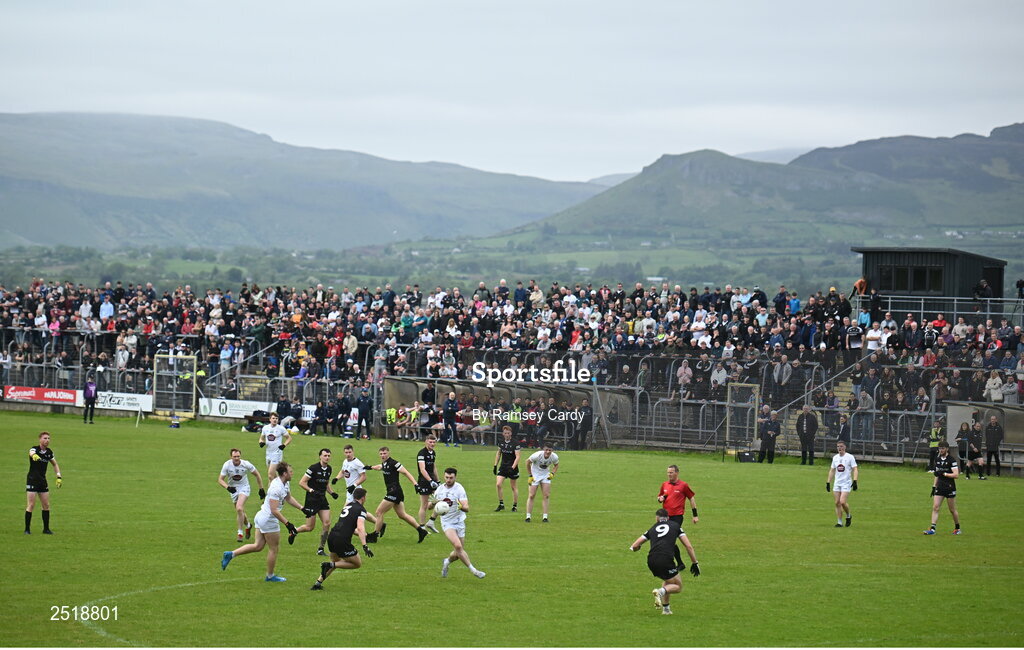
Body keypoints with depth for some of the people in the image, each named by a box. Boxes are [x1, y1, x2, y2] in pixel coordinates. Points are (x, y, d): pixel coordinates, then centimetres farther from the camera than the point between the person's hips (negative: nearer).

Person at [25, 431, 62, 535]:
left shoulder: (49, 452, 6)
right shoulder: (35, 449, -13)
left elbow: (55, 464, 21)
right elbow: (32, 453, -39)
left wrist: (59, 477, 9)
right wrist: (34, 456, -64)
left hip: (43, 481, 6)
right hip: (32, 480, -6)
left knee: (46, 505, 6)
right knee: (31, 505, -8)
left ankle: (46, 528, 15)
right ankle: (27, 529, -1)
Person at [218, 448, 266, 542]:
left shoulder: (246, 464, -17)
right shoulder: (227, 465, -15)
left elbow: (257, 475, -2)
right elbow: (220, 479, -11)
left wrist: (261, 489, 0)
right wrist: (228, 487, -31)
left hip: (244, 488, -3)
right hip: (233, 489, 3)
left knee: (239, 508, -24)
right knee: (240, 511, 11)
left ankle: (240, 533, -16)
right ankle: (248, 526, 43)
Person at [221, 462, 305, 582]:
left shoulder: (285, 484, 6)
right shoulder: (277, 488, -25)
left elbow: (289, 498, 24)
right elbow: (274, 510, -27)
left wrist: (302, 508, 18)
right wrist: (287, 523, -27)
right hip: (269, 520, -10)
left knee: (258, 546, 13)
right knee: (274, 549, 7)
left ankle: (231, 554, 10)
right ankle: (270, 576, 21)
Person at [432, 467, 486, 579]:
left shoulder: (459, 489, -10)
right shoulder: (440, 489, 1)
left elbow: (467, 508, -20)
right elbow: (430, 507, 12)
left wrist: (461, 506, -43)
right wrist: (433, 503, -12)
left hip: (459, 522, 0)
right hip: (447, 523, 0)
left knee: (458, 552, 5)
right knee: (458, 546, -22)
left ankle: (447, 562, 36)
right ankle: (472, 570, -16)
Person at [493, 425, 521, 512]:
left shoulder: (515, 443, -12)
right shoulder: (501, 442, 3)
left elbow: (517, 457, -15)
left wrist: (513, 467, -26)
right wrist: (495, 465, 12)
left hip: (512, 467, -4)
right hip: (503, 466, 4)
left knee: (514, 487, 5)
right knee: (498, 484, -10)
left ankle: (515, 506, 18)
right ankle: (501, 504, 1)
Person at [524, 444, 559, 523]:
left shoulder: (554, 457, -16)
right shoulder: (537, 455, -26)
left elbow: (556, 465, 7)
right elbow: (527, 462, -10)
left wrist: (552, 473, -12)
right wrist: (530, 475, -9)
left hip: (545, 475, 3)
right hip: (535, 474, -3)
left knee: (547, 496, -5)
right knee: (531, 495, -7)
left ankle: (545, 517, 0)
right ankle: (528, 516, 0)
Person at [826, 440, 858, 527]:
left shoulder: (850, 457, -4)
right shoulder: (835, 458, 11)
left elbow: (855, 470, -7)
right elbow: (832, 471, 19)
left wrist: (855, 481, -19)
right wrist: (828, 482, 14)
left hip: (846, 483, -5)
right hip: (837, 483, 5)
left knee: (842, 502, -16)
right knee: (837, 503, -1)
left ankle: (848, 516, 11)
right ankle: (839, 522, 5)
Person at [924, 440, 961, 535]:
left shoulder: (951, 459, -10)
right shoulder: (937, 460, 10)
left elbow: (956, 474, -17)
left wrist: (943, 474, -21)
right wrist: (933, 486, 16)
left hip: (950, 488, -6)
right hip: (939, 487, 6)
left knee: (952, 510, 5)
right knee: (935, 507, -7)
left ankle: (957, 528, 22)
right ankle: (932, 529, -11)